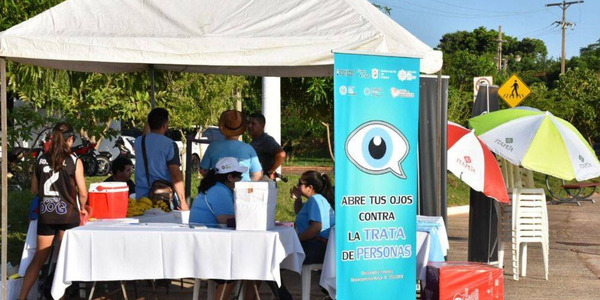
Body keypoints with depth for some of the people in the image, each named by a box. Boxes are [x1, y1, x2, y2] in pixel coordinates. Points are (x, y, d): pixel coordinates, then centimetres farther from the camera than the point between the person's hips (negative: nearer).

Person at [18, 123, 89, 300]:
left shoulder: (41, 159, 5)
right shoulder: (74, 161, -7)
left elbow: (34, 190, 12)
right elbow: (83, 193, -6)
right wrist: (82, 208, 12)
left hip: (45, 214, 4)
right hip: (67, 214, -4)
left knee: (39, 258, 12)